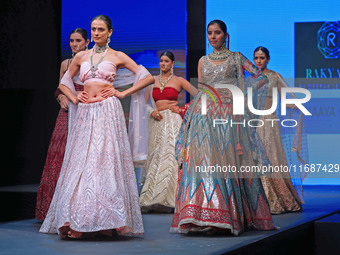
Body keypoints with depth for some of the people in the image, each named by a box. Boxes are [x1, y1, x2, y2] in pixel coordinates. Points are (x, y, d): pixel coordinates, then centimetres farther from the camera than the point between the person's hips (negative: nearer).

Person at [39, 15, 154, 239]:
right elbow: (64, 82, 28)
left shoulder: (117, 56, 6)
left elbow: (148, 77, 3)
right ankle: (75, 221, 0)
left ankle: (107, 219, -9)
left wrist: (123, 93, -3)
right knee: (81, 162, -2)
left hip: (107, 110, -4)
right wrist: (74, 98, 10)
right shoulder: (81, 57, 16)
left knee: (106, 160, -11)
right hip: (85, 112, 4)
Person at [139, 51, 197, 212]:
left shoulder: (178, 81, 5)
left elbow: (198, 95, 1)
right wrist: (152, 111, -5)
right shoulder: (152, 81, 13)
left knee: (169, 154, -13)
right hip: (157, 121, 3)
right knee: (155, 155, 1)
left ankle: (167, 198, -13)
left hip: (172, 121, -3)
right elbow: (145, 103, 13)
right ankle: (152, 198, 3)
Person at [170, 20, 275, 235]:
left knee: (228, 164, -8)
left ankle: (230, 216, -2)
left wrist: (244, 92, -3)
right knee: (203, 162, -8)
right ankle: (200, 216, -9)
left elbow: (262, 77, 6)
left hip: (228, 114, -2)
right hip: (206, 114, 3)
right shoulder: (203, 61, 18)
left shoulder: (236, 58, 9)